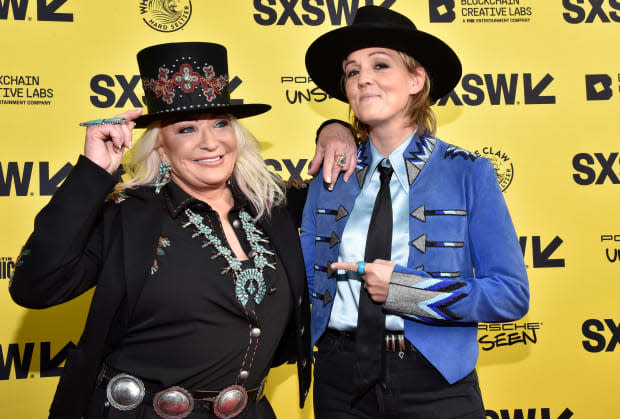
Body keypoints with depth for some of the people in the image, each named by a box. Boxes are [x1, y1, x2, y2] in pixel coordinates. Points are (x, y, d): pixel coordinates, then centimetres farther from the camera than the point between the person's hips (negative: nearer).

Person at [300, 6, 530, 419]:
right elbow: (304, 283, 6)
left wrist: (403, 287, -17)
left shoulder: (469, 174, -7)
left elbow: (511, 295, -10)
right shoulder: (329, 178, 2)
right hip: (340, 377, 3)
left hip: (434, 383, -2)